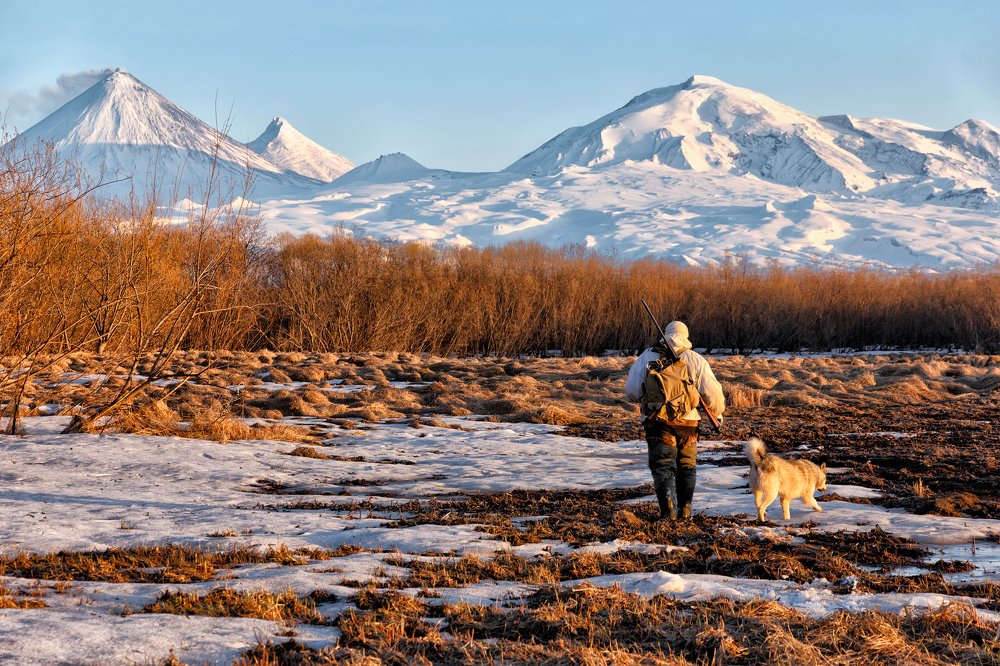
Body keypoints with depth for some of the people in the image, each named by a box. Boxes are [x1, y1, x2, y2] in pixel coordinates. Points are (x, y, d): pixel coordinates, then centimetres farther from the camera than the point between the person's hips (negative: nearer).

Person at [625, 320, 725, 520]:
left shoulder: (646, 357, 1)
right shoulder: (696, 360, 1)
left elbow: (631, 391, 3)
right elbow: (712, 391, -1)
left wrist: (644, 399, 26)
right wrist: (717, 413, 18)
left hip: (657, 422, -1)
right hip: (687, 422, 1)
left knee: (662, 466, 0)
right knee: (686, 465, 17)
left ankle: (668, 509, -18)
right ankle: (685, 509, 20)